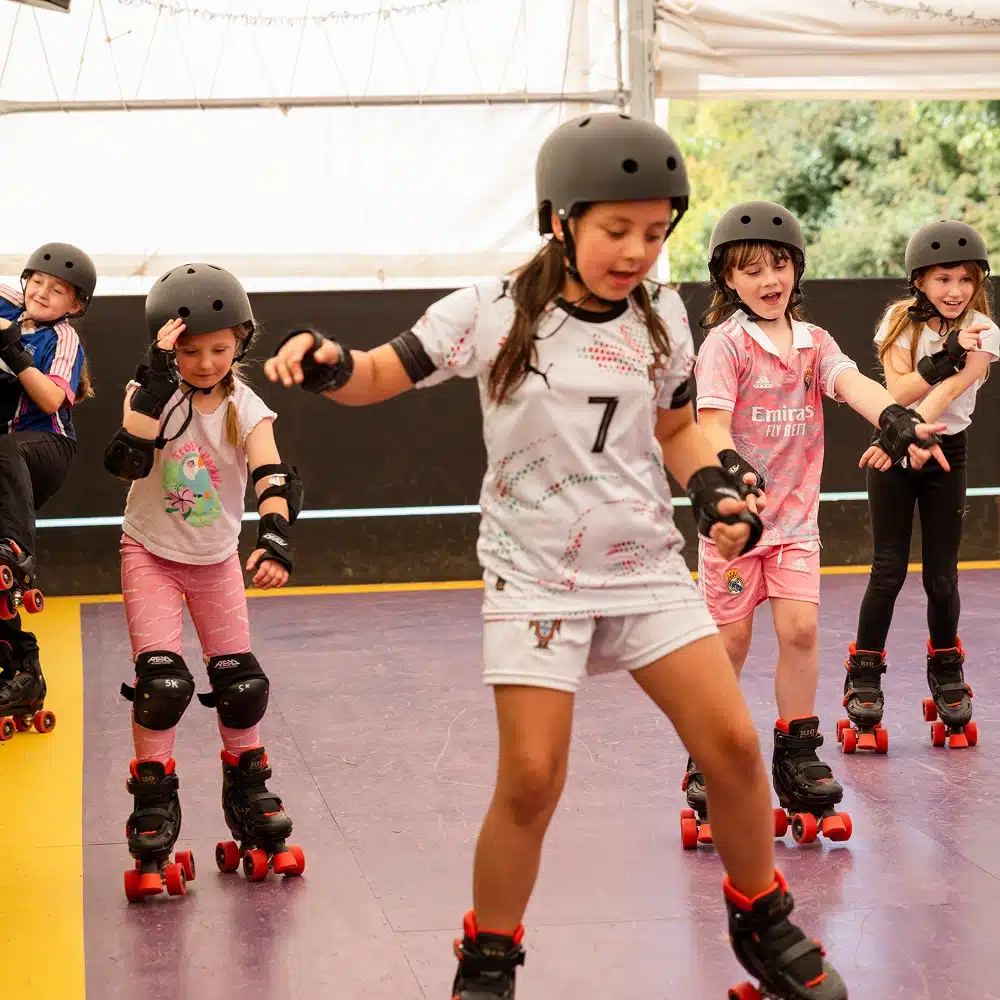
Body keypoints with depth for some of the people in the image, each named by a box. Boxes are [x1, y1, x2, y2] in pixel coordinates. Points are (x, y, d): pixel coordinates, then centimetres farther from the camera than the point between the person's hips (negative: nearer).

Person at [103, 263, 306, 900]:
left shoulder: (247, 409, -11)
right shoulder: (152, 393, -13)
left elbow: (273, 478, -26)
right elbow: (128, 462, -31)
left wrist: (276, 536, -44)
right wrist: (158, 382, -36)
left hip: (217, 557, 2)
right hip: (151, 553, -2)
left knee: (242, 684, 3)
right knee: (161, 682, -14)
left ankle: (250, 800, 23)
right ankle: (153, 818, -2)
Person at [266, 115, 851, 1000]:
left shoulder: (662, 318, 0)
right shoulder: (492, 311, -11)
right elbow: (383, 376, -6)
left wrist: (715, 491, -4)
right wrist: (328, 365, -28)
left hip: (647, 567, 3)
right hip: (535, 577, -3)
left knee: (733, 744, -3)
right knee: (530, 781, -9)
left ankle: (762, 922, 21)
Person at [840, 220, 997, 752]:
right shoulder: (900, 322, -5)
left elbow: (946, 393, -22)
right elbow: (899, 391, -15)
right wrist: (942, 359, -29)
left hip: (946, 452, 1)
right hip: (893, 453, -1)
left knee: (942, 577, 2)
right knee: (888, 571, -5)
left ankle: (947, 674, 22)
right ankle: (864, 676, 6)